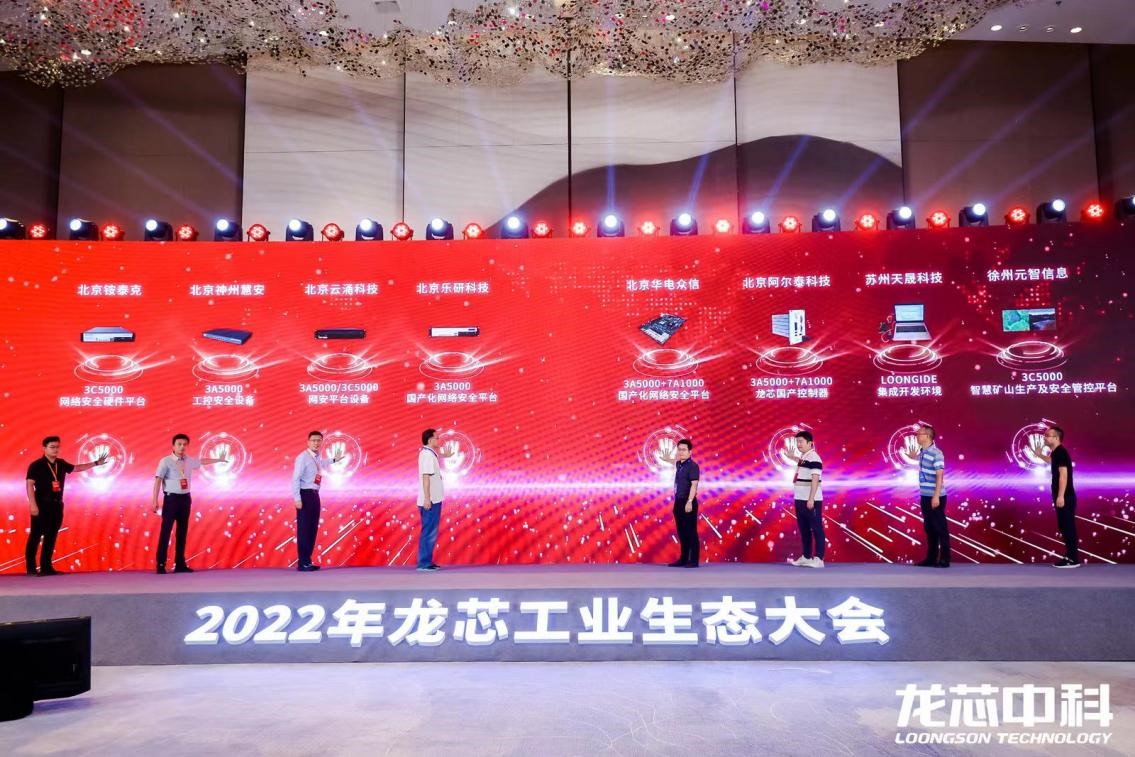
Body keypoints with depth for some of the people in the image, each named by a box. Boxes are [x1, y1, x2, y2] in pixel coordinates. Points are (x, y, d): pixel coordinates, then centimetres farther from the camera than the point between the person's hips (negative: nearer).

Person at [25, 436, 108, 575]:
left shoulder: (61, 464, 11)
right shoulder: (36, 465, -8)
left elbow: (76, 468, 29)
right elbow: (30, 485, -13)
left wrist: (96, 463, 27)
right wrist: (33, 505, -21)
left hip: (57, 505, 6)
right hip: (42, 505, -6)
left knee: (51, 537, 8)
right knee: (35, 536, -4)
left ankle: (46, 567, 14)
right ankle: (31, 568, 1)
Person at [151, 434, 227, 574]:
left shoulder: (189, 461, 9)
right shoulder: (166, 461, -9)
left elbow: (202, 461, 30)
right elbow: (158, 480, -15)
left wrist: (219, 460, 43)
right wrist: (155, 500, -22)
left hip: (185, 498, 6)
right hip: (171, 498, -6)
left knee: (182, 531, 9)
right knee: (166, 531, -6)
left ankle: (180, 564, 15)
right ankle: (161, 565, 0)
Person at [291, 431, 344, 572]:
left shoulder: (317, 457, 11)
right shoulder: (303, 457, -15)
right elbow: (295, 478, -18)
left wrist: (334, 460, 46)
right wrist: (297, 498, -23)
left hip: (314, 494, 9)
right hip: (305, 494, -9)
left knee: (313, 528, 13)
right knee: (304, 528, -6)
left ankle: (307, 561, 22)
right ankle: (302, 563, -2)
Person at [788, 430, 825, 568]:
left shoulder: (814, 458, -13)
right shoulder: (802, 458, 15)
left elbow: (815, 479, -19)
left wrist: (811, 499, -22)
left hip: (811, 501, -9)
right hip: (801, 500, 9)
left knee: (816, 529, -2)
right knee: (804, 530, 14)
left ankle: (819, 559, 1)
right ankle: (806, 557, 22)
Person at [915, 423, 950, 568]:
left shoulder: (936, 453, -15)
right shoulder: (922, 453, 10)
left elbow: (940, 476, -18)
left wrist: (936, 496, -21)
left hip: (935, 497, -8)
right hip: (925, 496, 8)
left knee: (940, 528, 0)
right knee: (929, 527, 13)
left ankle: (944, 560, 7)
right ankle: (931, 558, 20)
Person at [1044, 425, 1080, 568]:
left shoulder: (1061, 452, -15)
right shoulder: (1056, 453, 14)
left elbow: (1064, 475, -21)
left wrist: (1060, 496, -25)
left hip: (1065, 497, -10)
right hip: (1062, 497, 10)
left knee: (1068, 527, -6)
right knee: (1065, 527, 13)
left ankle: (1073, 560, -3)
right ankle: (1070, 556, 18)